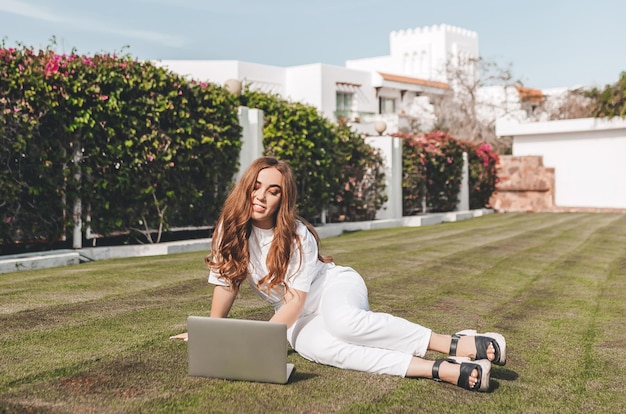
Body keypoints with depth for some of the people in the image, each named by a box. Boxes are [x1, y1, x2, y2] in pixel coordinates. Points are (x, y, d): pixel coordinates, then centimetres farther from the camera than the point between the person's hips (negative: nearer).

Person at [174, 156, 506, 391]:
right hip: (299, 317, 3)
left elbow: (296, 299, -21)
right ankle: (444, 370, -42)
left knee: (342, 321, -41)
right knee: (318, 346, -35)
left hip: (335, 285, -3)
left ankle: (455, 345, -36)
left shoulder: (297, 235, -19)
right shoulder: (230, 228, -9)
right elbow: (225, 283, 0)